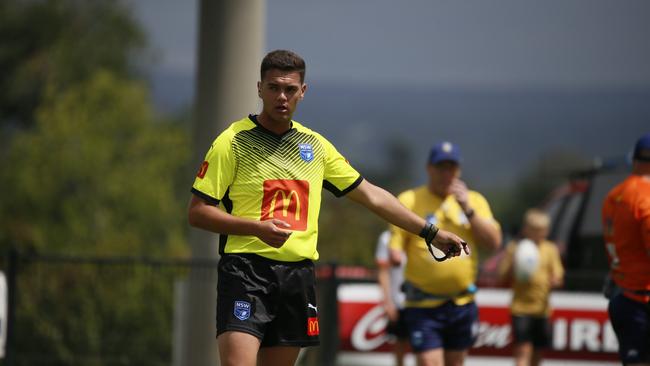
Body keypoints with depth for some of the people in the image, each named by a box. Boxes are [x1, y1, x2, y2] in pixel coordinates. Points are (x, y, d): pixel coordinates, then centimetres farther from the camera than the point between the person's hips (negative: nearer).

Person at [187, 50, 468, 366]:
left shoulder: (315, 145, 14)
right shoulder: (233, 141, -2)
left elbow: (371, 195, 21)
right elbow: (197, 212, -4)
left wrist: (432, 233, 20)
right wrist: (257, 228, -18)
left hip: (298, 277, 5)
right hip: (245, 271, -5)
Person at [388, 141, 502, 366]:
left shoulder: (474, 201, 8)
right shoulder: (409, 201, -1)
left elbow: (494, 242, -3)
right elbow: (394, 246, 0)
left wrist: (468, 209, -12)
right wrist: (395, 254, -21)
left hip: (462, 303, 4)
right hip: (423, 305, -4)